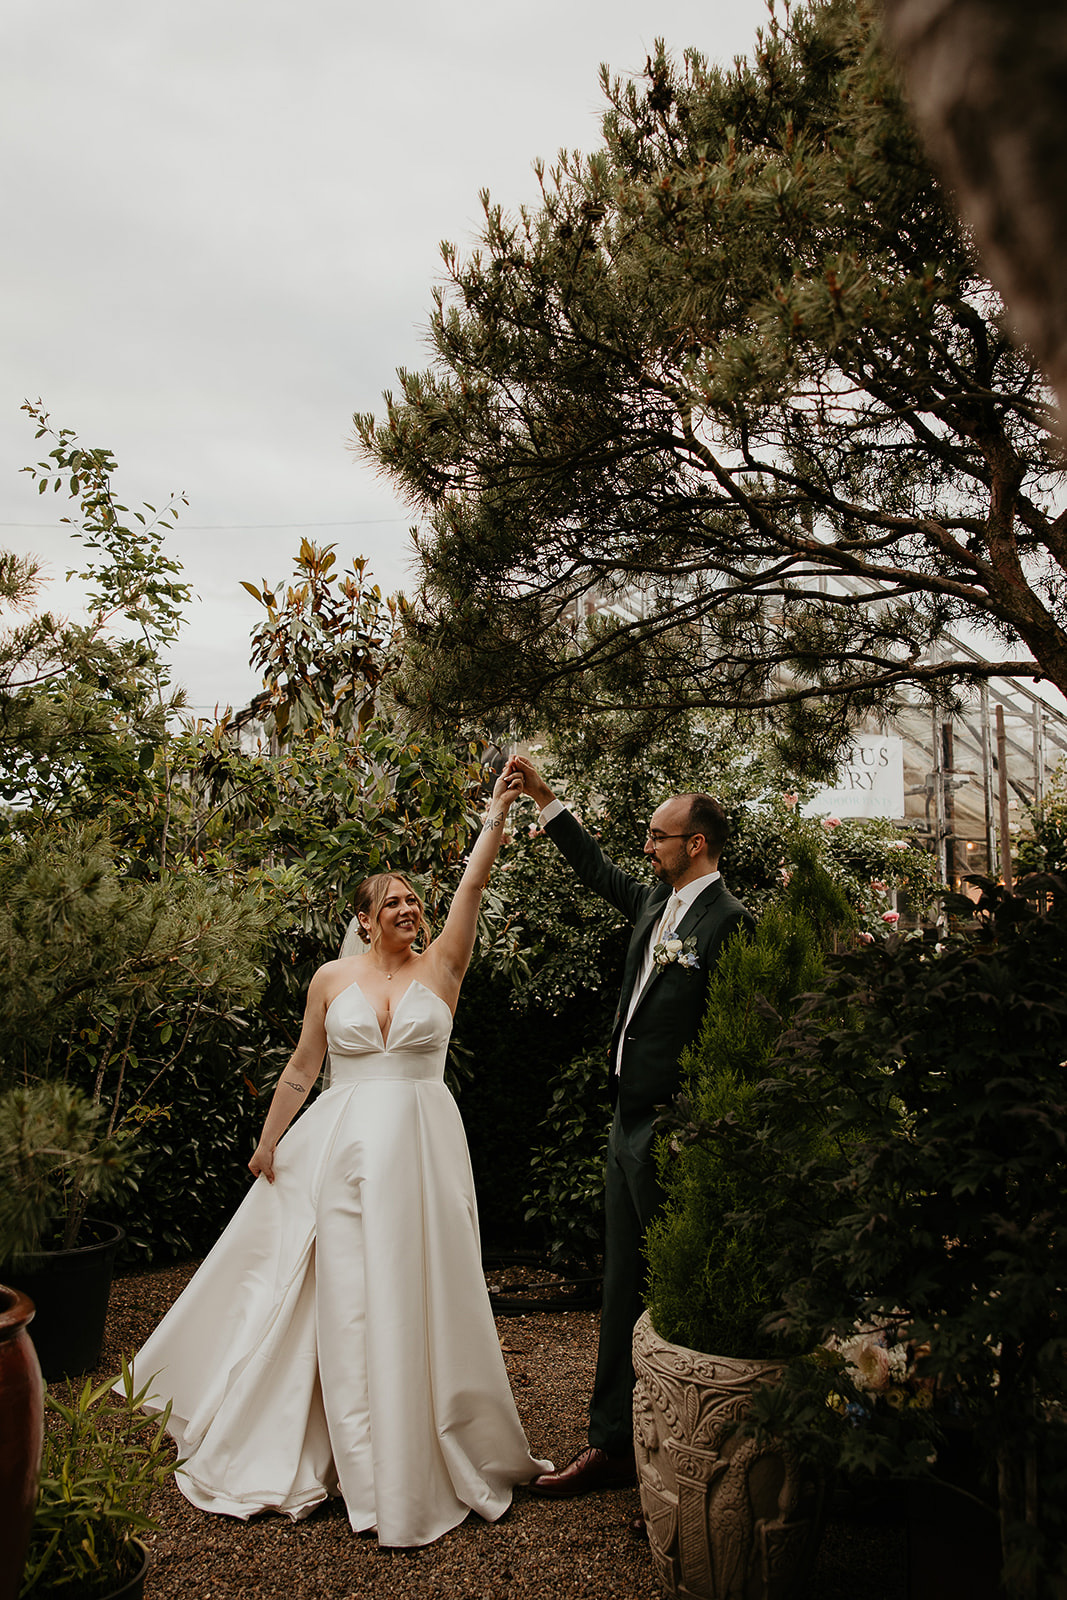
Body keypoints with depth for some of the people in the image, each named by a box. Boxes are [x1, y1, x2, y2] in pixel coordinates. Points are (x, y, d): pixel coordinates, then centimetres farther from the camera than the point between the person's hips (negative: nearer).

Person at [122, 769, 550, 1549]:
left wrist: (499, 811, -14)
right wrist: (269, 1141, 14)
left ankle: (429, 1448, 21)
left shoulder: (441, 966, 1)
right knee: (347, 1296, 3)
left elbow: (474, 883, -8)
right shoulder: (332, 978, 4)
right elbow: (303, 1066, 11)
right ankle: (362, 1461, 16)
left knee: (423, 1291, 4)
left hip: (424, 1147, 0)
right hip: (347, 1148, 1)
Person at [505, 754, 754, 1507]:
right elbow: (598, 870, 28)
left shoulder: (728, 921, -15)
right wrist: (543, 793, 27)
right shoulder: (657, 902, 10)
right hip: (629, 1124, 9)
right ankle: (613, 1445, 28)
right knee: (624, 1289, 16)